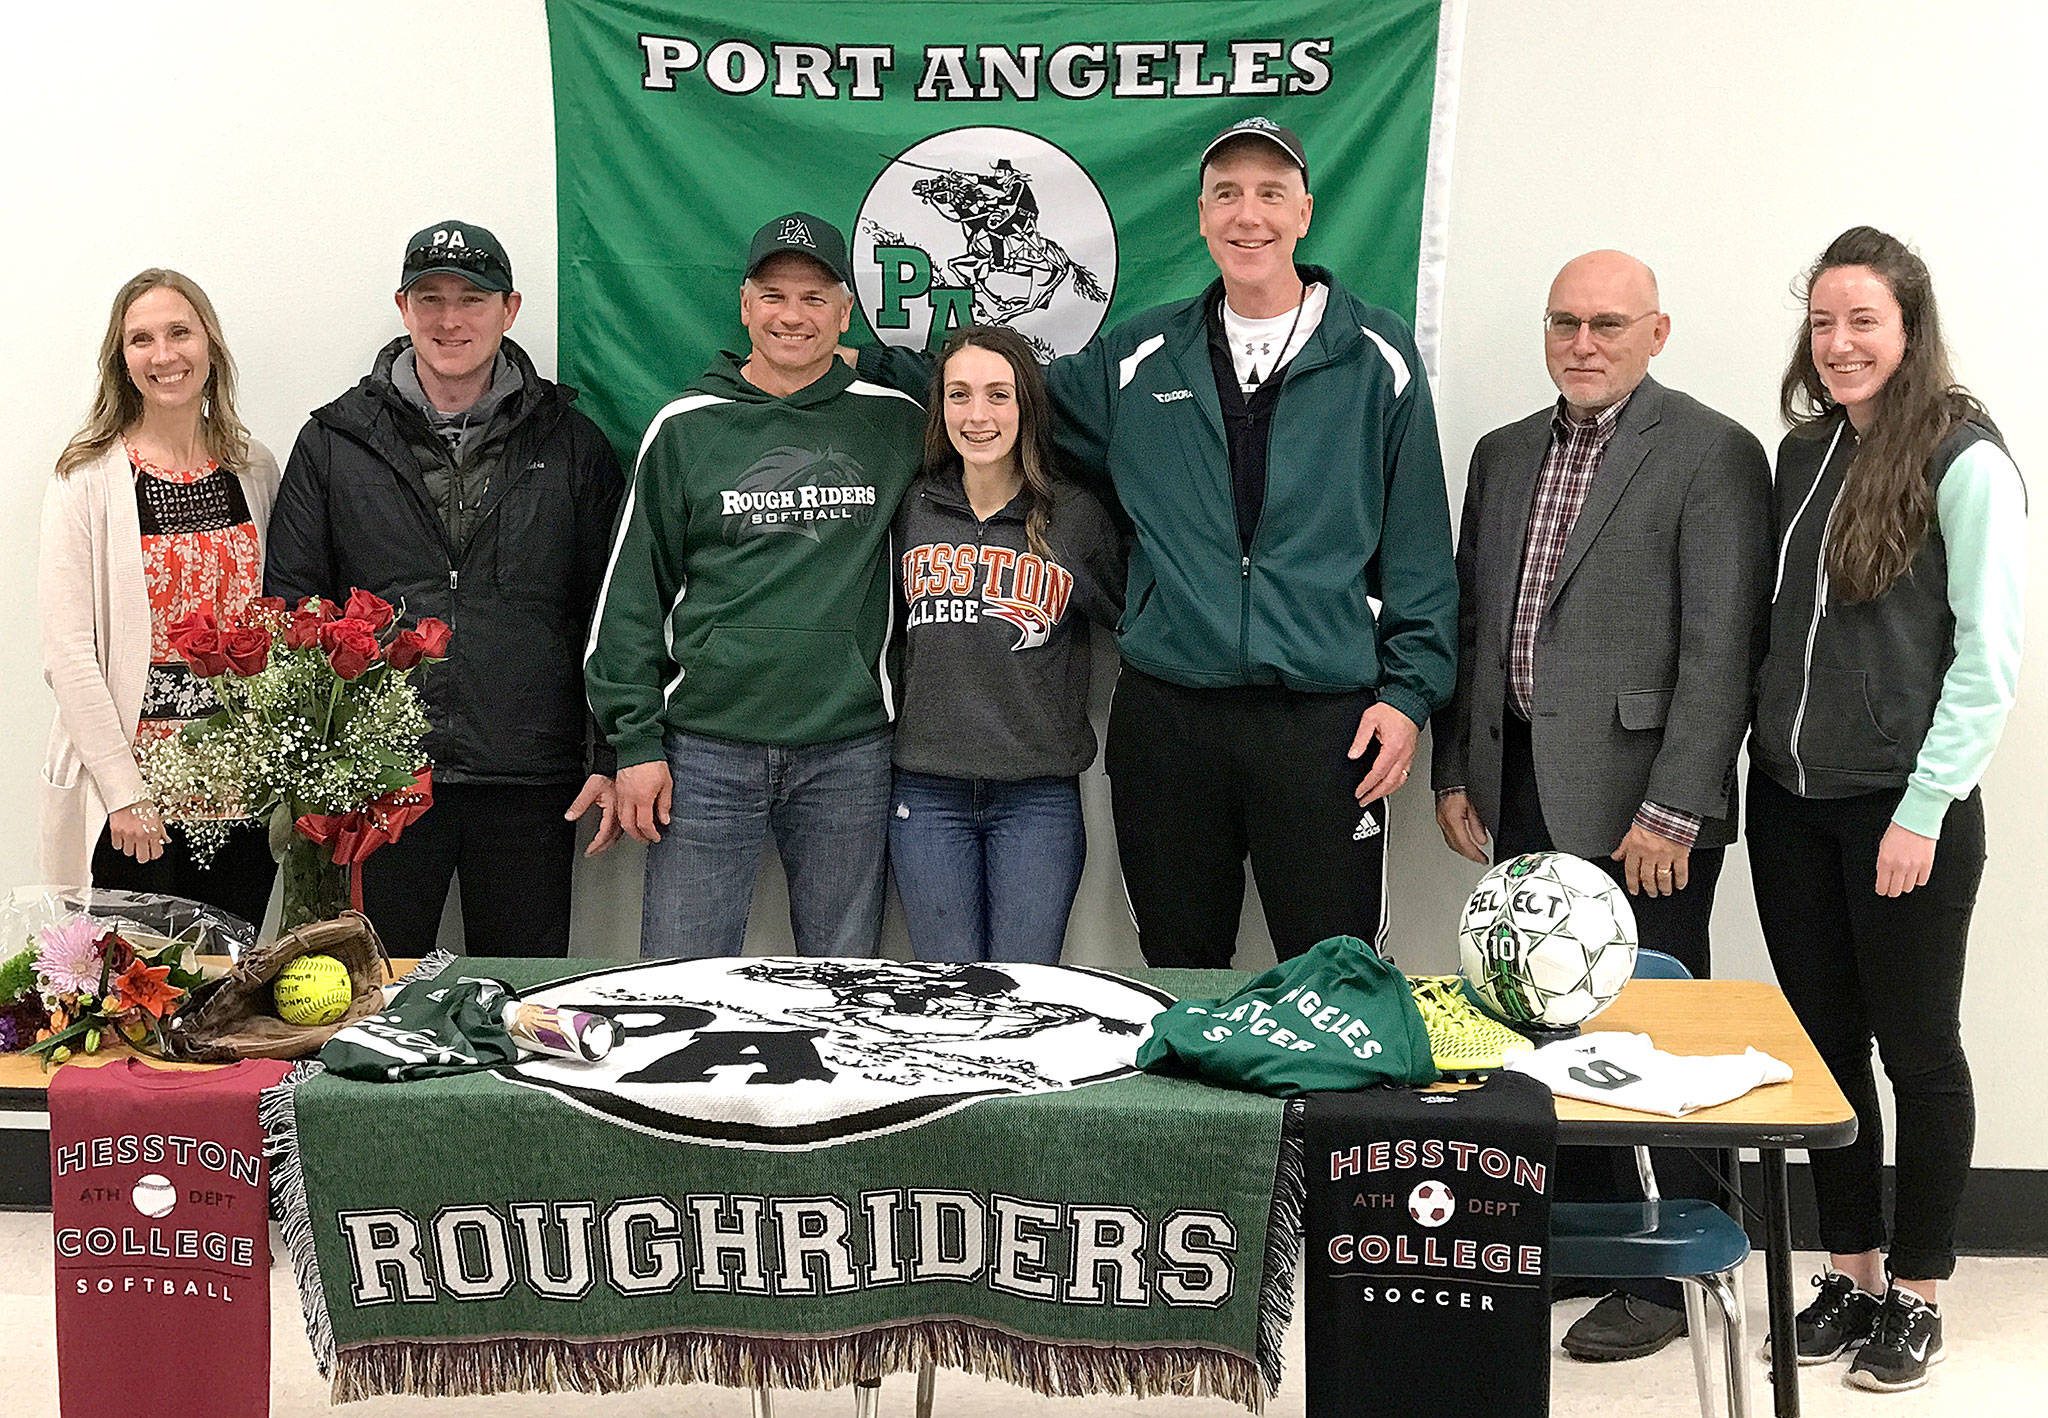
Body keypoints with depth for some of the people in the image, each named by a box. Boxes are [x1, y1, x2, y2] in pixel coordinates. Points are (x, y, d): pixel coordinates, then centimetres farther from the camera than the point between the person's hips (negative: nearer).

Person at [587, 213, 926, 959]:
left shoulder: (895, 422, 6)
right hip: (708, 749, -1)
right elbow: (630, 594, 4)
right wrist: (634, 741, -2)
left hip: (849, 753, 1)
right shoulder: (686, 427, 3)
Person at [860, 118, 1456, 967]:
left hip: (1324, 722, -2)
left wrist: (1410, 690, -3)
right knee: (1179, 977, 12)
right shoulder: (1142, 358, 10)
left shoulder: (1376, 357, 4)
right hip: (1165, 716, 3)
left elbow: (1418, 541, 3)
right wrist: (867, 363, 15)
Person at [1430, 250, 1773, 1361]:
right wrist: (1453, 772, 12)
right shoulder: (1504, 456, 15)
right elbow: (1468, 622, 18)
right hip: (1521, 793, 6)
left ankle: (1666, 1278, 13)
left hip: (1638, 803, -6)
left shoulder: (1712, 454, -6)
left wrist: (1670, 810, -16)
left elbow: (1721, 647, -12)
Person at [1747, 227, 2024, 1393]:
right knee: (1824, 1043, 12)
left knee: (1918, 1051, 6)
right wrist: (1760, 753, 5)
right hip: (1791, 801, 6)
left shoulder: (1966, 463, -10)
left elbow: (1989, 657, -12)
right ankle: (1852, 1275, 25)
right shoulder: (1804, 453, 8)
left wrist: (1923, 810, -15)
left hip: (1903, 809, -6)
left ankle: (1918, 1294, 20)